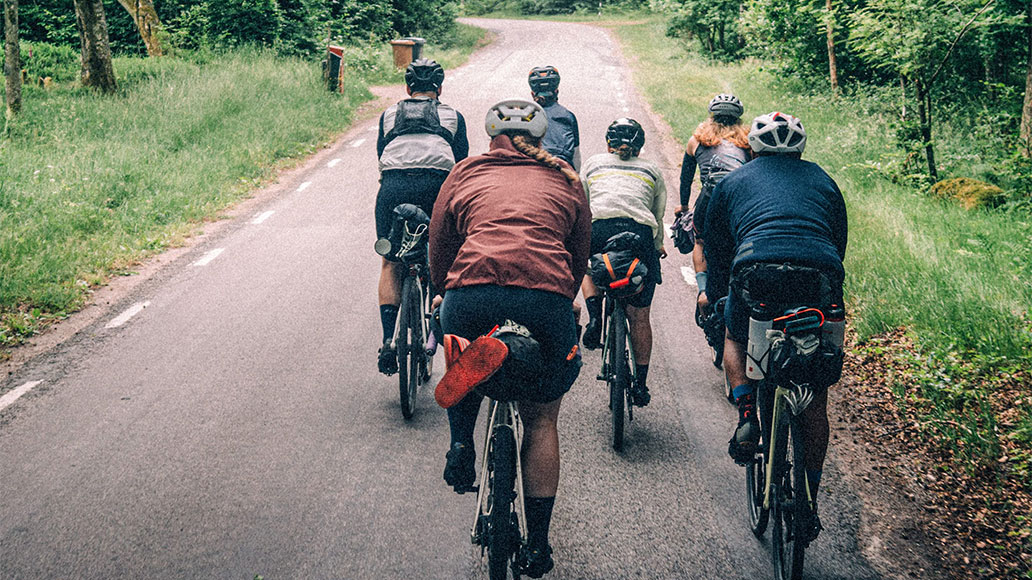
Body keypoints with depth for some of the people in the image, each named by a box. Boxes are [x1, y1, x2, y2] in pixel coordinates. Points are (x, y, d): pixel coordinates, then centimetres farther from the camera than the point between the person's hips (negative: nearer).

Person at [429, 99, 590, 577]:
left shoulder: (466, 173, 23)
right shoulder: (565, 181, 25)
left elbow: (439, 247, 24)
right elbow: (579, 255, 27)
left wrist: (445, 295, 39)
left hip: (471, 292, 0)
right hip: (547, 298, 0)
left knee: (461, 368, 36)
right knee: (541, 421, 17)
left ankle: (461, 444, 14)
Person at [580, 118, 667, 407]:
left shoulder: (593, 164, 27)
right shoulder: (652, 170, 28)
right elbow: (658, 217, 30)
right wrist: (658, 247, 49)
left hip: (599, 231, 0)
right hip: (640, 232, 1)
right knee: (639, 317, 12)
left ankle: (594, 314, 8)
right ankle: (640, 384, 13)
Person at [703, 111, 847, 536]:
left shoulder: (733, 182, 26)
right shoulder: (824, 182, 30)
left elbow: (716, 252, 31)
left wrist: (712, 292, 46)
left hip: (757, 272, -1)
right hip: (822, 280, 2)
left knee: (736, 339, 32)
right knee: (815, 396, 15)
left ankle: (746, 416, 8)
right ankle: (809, 502, 18)